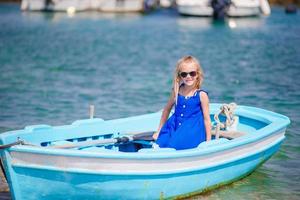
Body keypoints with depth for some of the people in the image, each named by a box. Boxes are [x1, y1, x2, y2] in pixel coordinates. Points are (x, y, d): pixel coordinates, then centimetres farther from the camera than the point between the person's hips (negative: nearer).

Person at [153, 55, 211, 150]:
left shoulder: (201, 95, -6)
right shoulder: (177, 92, 6)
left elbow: (206, 119, -1)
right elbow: (167, 109, 21)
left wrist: (208, 142, -3)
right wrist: (159, 131, 25)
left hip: (192, 132, -5)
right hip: (174, 129, 5)